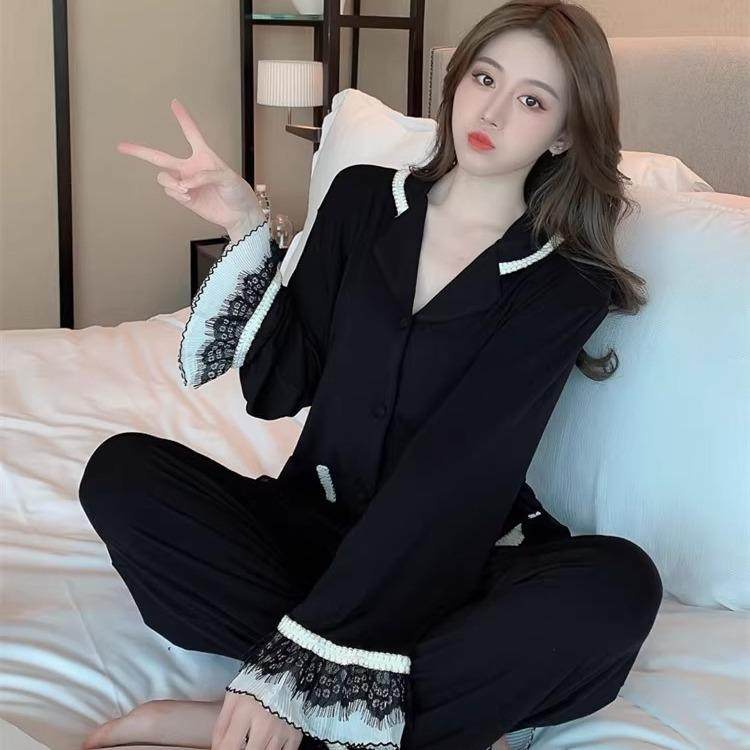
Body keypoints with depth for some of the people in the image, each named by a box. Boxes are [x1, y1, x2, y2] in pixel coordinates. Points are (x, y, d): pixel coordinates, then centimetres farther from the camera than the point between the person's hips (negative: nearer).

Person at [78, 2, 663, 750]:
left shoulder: (566, 287, -9)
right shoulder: (363, 198, 2)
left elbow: (455, 476, -21)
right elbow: (280, 388, 1)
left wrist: (305, 663, -29)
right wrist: (246, 227, -13)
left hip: (454, 557, -3)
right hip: (315, 524, 3)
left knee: (619, 585, -32)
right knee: (122, 471, -21)